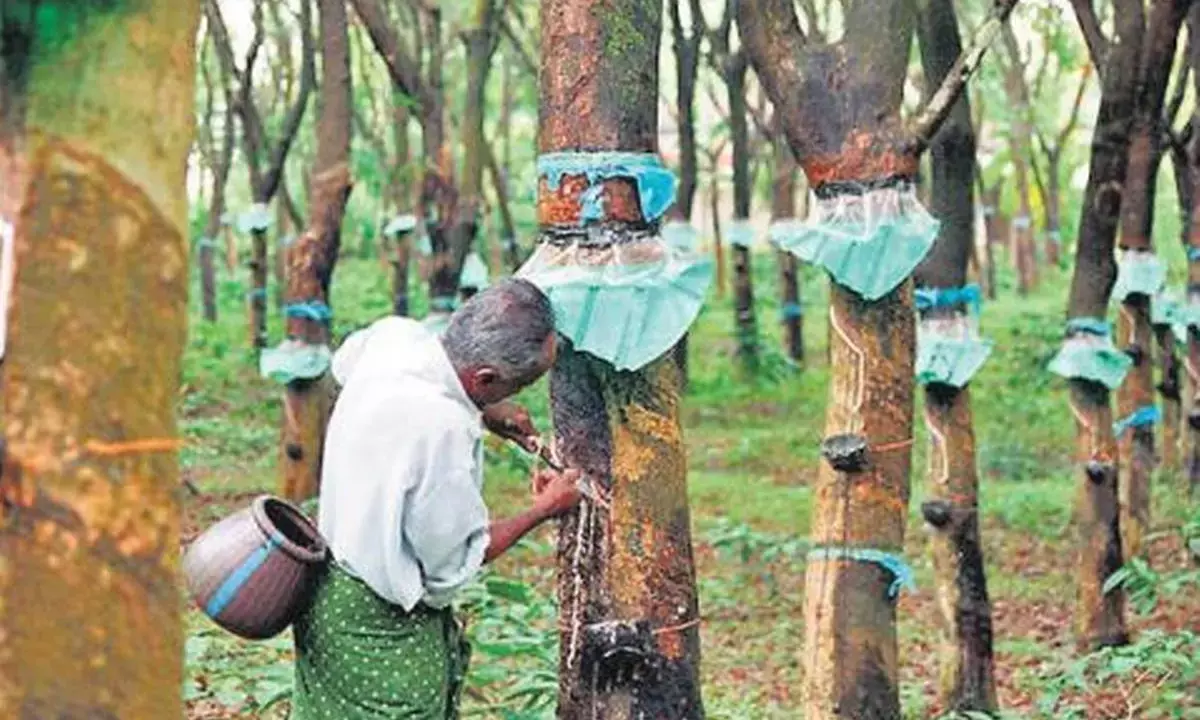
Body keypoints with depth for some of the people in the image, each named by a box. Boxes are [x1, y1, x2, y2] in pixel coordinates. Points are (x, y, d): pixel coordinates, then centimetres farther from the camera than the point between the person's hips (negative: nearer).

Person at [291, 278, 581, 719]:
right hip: (381, 625, -9)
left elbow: (345, 362, 20)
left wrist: (481, 411, 15)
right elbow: (454, 565, -19)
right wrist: (543, 510, -5)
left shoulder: (393, 335, -10)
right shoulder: (442, 428, -34)